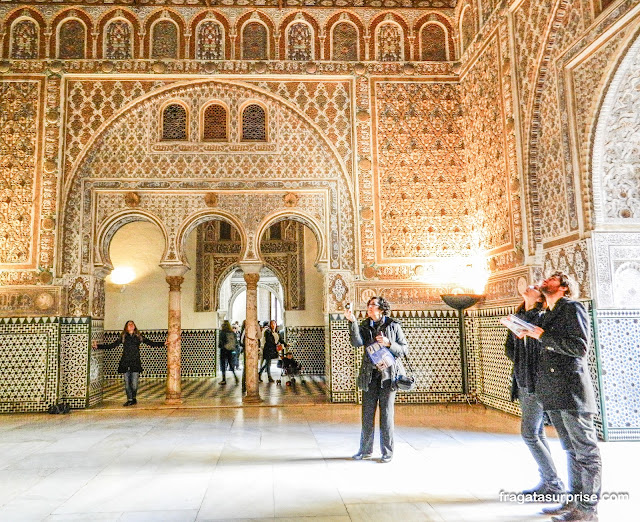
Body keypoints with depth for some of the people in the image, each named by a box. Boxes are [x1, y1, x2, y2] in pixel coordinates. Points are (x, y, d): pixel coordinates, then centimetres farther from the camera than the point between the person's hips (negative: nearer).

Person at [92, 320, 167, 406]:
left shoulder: (139, 337, 10)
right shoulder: (123, 337, 10)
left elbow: (151, 343, 9)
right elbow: (111, 345, 10)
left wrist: (164, 343, 0)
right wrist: (98, 346, 4)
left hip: (135, 363, -1)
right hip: (125, 363, 1)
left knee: (134, 384, -5)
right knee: (127, 383, 2)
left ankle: (134, 398, 19)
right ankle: (129, 400, 17)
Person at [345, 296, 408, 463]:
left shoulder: (393, 326, 1)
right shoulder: (365, 326, 7)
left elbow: (404, 350, 2)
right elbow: (357, 342, -13)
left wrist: (388, 344, -15)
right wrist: (352, 322, -23)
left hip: (388, 375, -3)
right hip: (369, 375, 3)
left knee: (386, 414, 1)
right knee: (367, 414, 8)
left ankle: (387, 452, 13)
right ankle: (366, 450, 20)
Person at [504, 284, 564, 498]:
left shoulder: (541, 318, -10)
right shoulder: (518, 317, 13)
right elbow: (509, 346, 20)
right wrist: (521, 363, 8)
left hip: (536, 384, -8)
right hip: (522, 383, 8)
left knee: (529, 433, -8)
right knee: (538, 433, 11)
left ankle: (554, 484, 3)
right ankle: (546, 482, 20)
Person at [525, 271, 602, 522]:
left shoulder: (572, 308, -6)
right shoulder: (547, 316, 19)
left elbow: (580, 347, -17)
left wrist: (543, 336, -15)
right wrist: (522, 331, 11)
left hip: (572, 392, -9)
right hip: (554, 394, 9)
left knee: (585, 451, 0)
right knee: (571, 450, 17)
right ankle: (575, 500, 26)